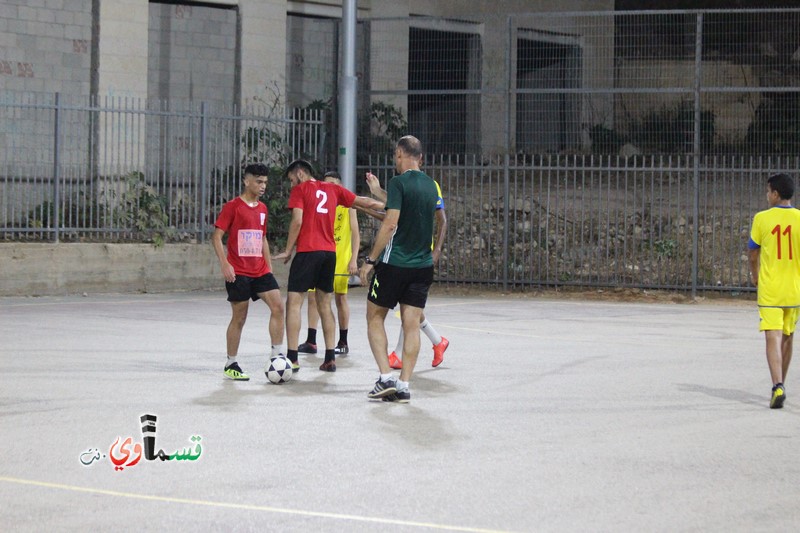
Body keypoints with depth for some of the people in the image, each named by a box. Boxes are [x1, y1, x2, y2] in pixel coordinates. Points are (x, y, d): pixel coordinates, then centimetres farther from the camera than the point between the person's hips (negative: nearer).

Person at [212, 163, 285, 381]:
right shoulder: (233, 206, -6)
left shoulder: (262, 209, 14)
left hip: (260, 271, 6)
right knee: (239, 317, -1)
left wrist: (269, 266, 18)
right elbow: (217, 236, -8)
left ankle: (276, 357, -4)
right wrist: (224, 264, -17)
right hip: (238, 272, -6)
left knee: (278, 306, -9)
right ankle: (231, 365, 10)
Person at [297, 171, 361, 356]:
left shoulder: (347, 205, 0)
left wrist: (353, 259, -11)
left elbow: (355, 233, -3)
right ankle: (311, 341, 2)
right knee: (313, 296, -1)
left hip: (340, 259, -4)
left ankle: (343, 343, 9)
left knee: (340, 298, 1)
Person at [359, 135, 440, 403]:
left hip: (394, 263, -6)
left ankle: (385, 378, -2)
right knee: (411, 325, 4)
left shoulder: (399, 182, -11)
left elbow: (390, 223, -17)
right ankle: (404, 386, 2)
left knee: (375, 318, 8)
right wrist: (379, 193, 36)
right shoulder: (431, 185, 11)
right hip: (423, 265, 6)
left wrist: (370, 260, -12)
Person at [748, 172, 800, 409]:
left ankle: (777, 386, -26)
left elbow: (753, 255, 4)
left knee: (773, 338, -8)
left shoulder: (762, 218, -5)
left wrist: (755, 275, 22)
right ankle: (780, 385, 30)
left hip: (769, 290, -3)